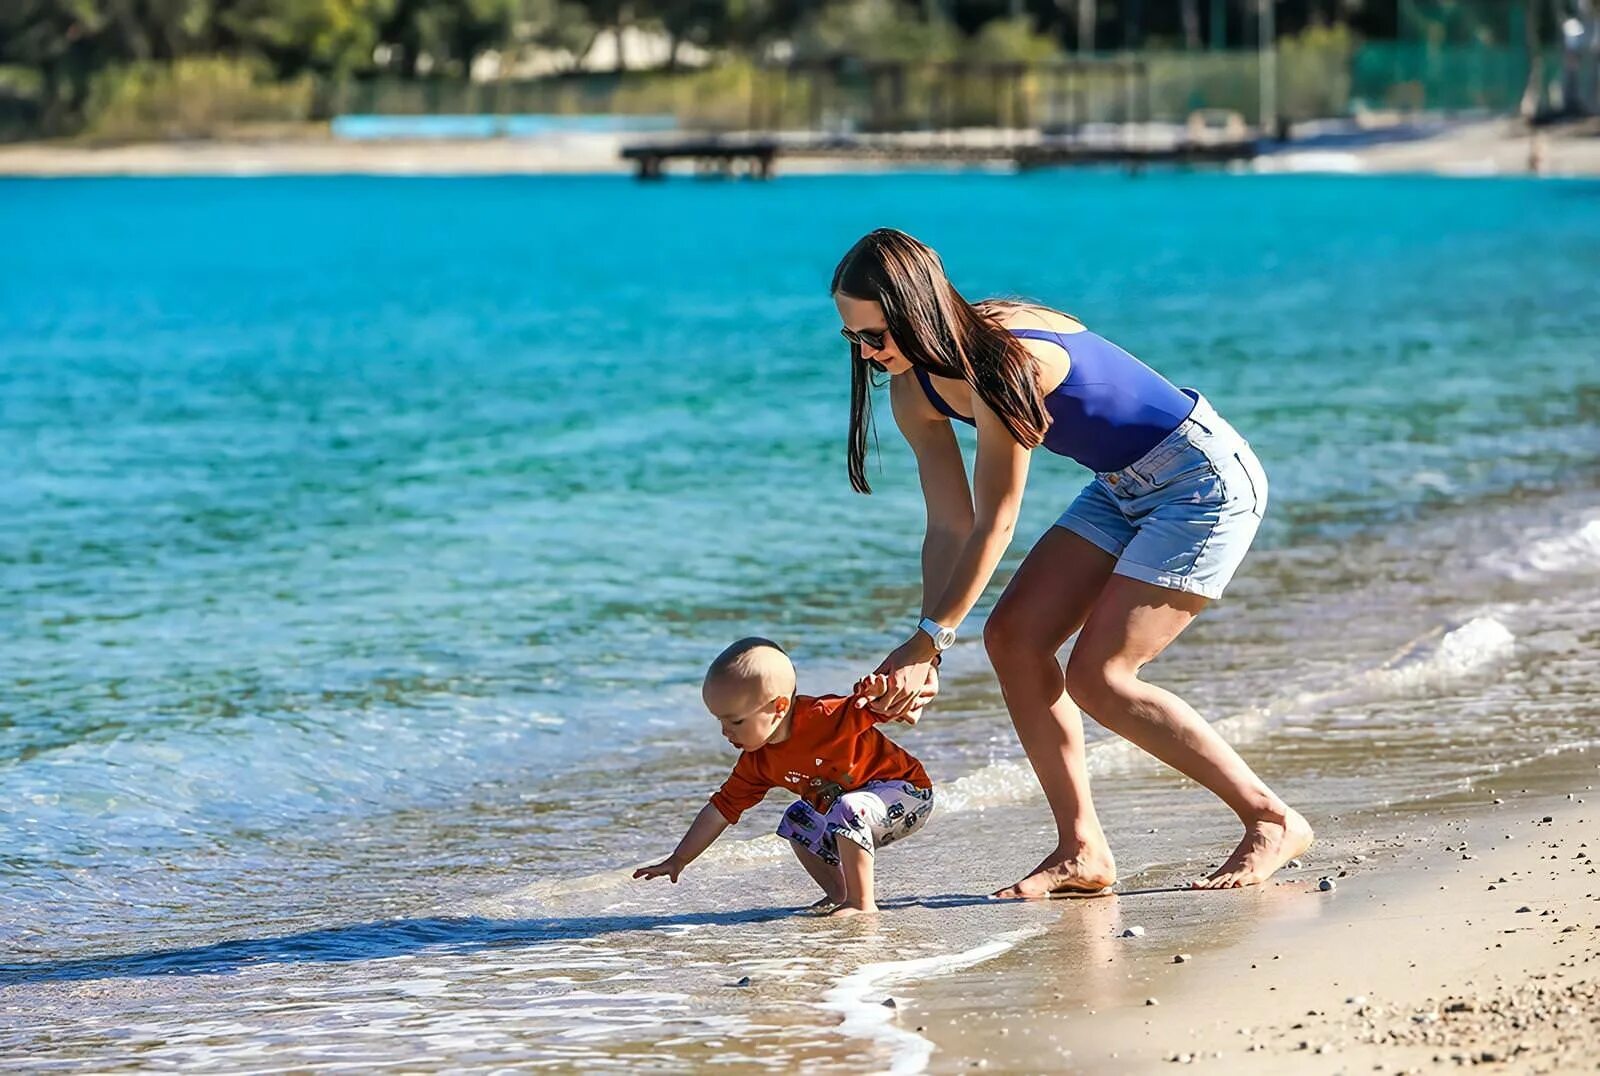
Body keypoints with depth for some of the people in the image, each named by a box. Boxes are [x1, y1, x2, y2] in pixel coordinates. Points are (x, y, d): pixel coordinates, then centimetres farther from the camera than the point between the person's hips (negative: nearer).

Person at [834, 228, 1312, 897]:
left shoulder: (1002, 361, -30)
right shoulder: (916, 389, -3)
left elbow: (994, 525, -25)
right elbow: (950, 527, -1)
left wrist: (928, 640, -20)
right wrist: (925, 650, -11)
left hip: (1204, 481, -9)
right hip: (1125, 489, 9)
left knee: (1098, 677, -14)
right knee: (1014, 638, -2)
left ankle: (1273, 822, -4)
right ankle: (1082, 852, 2)